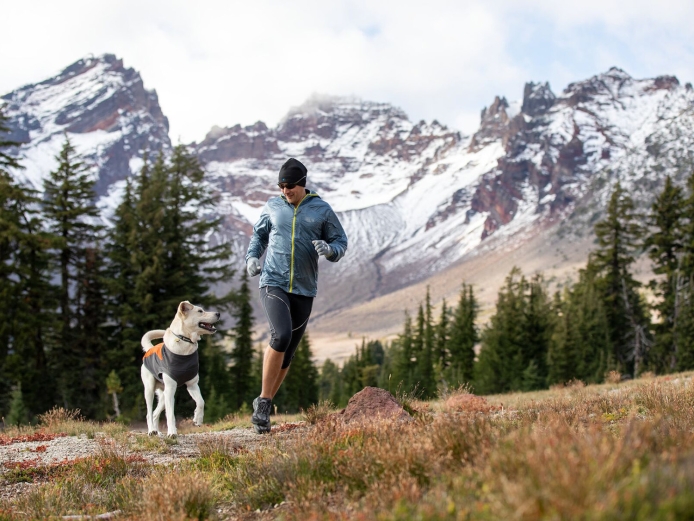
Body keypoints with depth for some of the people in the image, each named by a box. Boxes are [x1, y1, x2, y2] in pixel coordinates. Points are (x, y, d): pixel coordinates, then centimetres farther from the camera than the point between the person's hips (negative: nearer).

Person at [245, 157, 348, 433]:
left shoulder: (322, 210, 2)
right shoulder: (272, 206, 6)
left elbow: (341, 242, 7)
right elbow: (259, 234, 21)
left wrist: (330, 249, -16)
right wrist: (252, 257, 3)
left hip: (304, 290, 2)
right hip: (273, 283, -2)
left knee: (287, 352, 8)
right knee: (281, 335, -25)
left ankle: (263, 404, 23)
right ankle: (264, 401, -14)